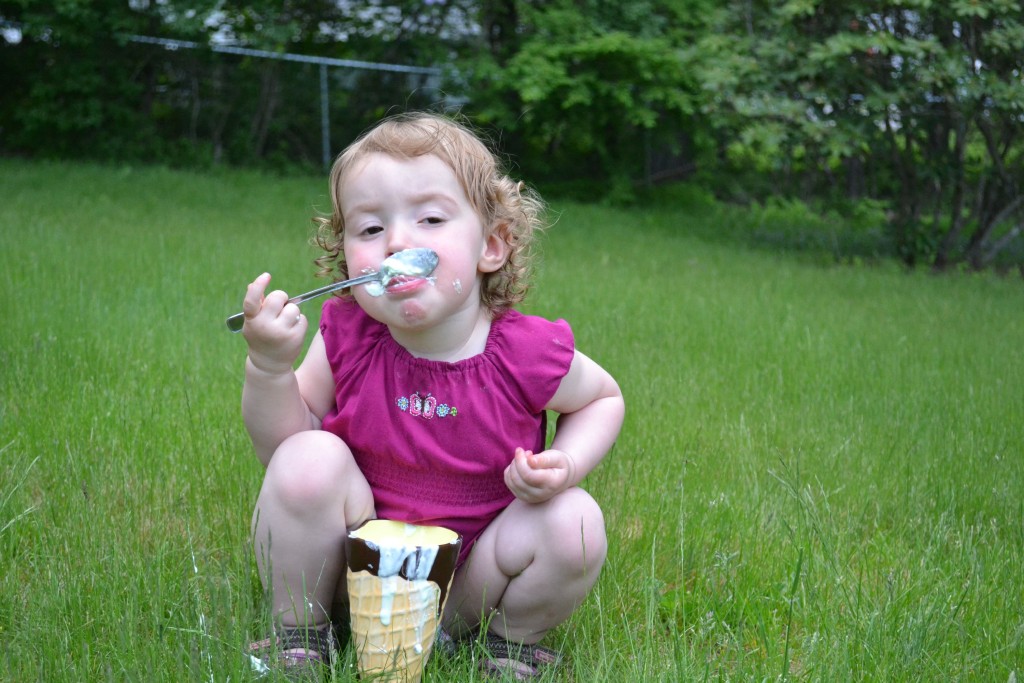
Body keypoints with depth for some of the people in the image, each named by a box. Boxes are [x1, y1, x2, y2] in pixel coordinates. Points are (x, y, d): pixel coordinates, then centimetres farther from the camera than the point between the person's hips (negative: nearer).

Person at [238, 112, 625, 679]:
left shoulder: (527, 353, -18)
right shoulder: (345, 337, -14)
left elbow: (604, 399, 3)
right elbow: (279, 446, -5)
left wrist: (564, 465, -17)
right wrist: (269, 366, -24)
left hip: (469, 587, 0)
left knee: (574, 522, -25)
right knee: (310, 459, -26)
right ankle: (297, 636, -3)